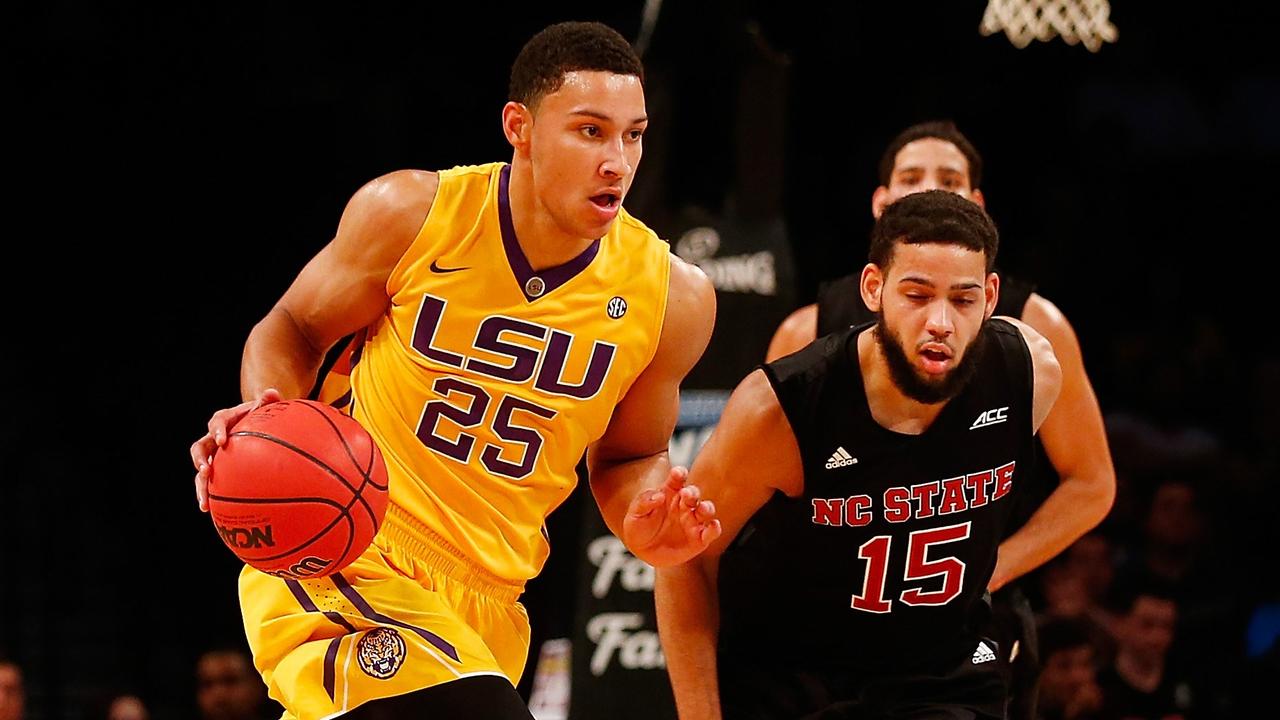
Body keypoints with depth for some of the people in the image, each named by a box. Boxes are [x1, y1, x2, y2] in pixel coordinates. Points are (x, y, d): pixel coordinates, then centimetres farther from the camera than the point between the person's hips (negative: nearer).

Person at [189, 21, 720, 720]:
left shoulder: (670, 297, -4)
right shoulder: (410, 213, -10)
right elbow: (290, 331, 6)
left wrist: (643, 519, -10)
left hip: (483, 596, 5)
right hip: (341, 556, -5)